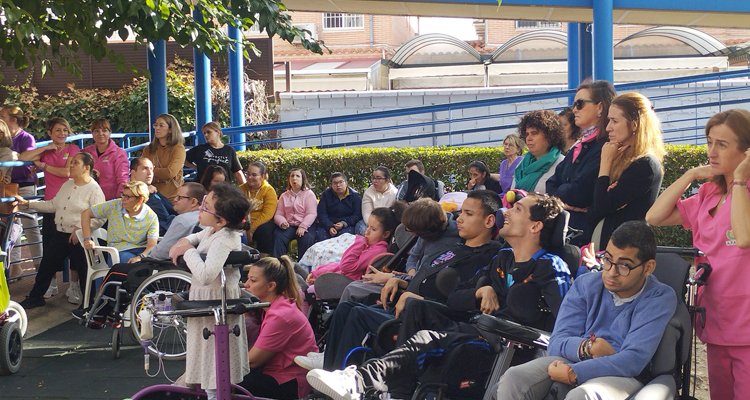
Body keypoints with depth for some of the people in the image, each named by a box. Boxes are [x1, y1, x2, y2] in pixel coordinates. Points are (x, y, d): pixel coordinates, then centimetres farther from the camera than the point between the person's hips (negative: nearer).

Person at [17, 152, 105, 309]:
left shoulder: (94, 189, -12)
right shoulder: (67, 185, 13)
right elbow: (53, 205, 16)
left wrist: (80, 230, -24)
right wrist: (27, 203, 13)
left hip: (79, 238, -7)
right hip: (60, 234, 8)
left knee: (83, 271, 0)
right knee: (46, 265, 12)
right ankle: (35, 297, 26)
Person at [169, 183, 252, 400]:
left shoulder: (224, 241, -30)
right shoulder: (215, 230, 0)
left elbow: (205, 275, -43)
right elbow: (198, 236, 24)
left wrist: (189, 251, -26)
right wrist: (184, 242, 1)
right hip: (207, 297, 10)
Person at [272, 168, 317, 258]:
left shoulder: (309, 194, 6)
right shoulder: (284, 196, 18)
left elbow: (312, 214, -6)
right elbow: (278, 214, 11)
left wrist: (303, 227, -22)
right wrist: (282, 222, -14)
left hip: (305, 226, -3)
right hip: (288, 226, 3)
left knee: (306, 238, -34)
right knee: (278, 236, -28)